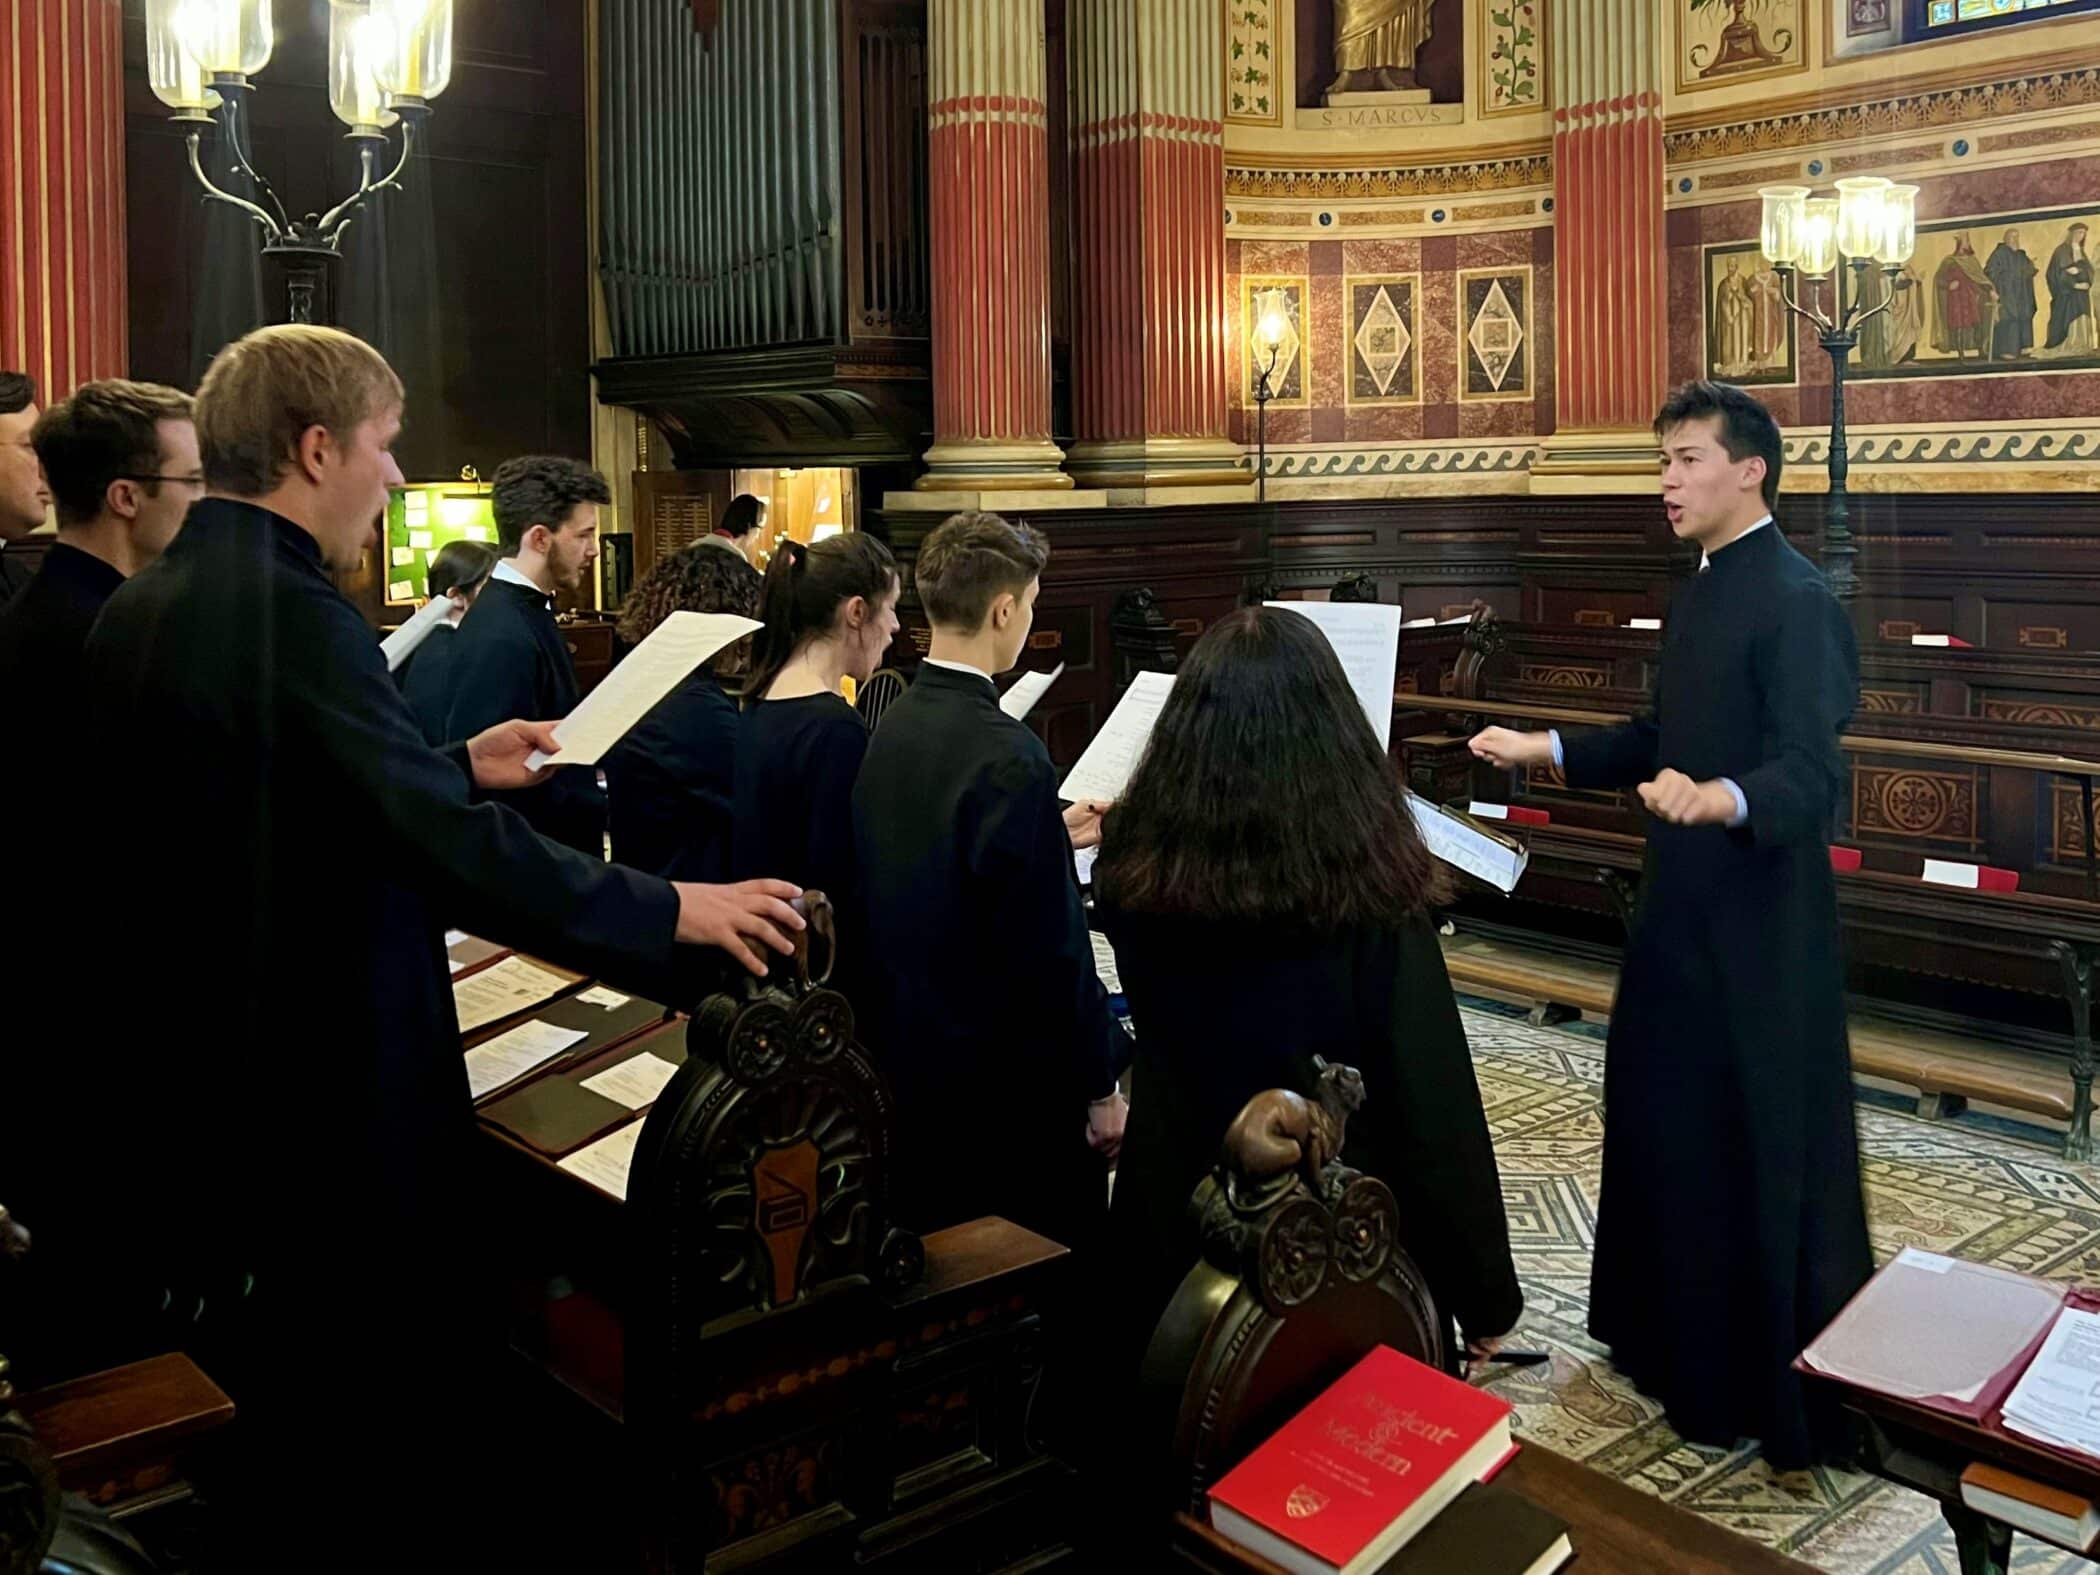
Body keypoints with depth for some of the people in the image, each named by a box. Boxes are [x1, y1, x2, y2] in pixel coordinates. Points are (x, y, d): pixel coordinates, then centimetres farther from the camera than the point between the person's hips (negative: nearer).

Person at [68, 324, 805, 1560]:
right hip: (319, 1131, -10)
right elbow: (453, 851, -28)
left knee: (294, 1447, 25)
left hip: (179, 1105, 10)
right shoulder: (286, 610, -21)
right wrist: (677, 912, -19)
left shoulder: (141, 610, 7)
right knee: (419, 1468, 6)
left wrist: (455, 765, 17)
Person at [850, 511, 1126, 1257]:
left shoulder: (892, 728, 0)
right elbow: (1049, 949, -21)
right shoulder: (1008, 757, -23)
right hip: (1009, 1089, -8)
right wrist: (1099, 1086, -11)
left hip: (907, 1062, 8)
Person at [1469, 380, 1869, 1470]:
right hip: (1683, 910, 10)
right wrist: (1549, 750, 15)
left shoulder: (1795, 601, -18)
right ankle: (1676, 1335, 38)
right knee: (1664, 1126, 20)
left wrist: (1717, 799, -48)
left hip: (1756, 928, -9)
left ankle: (1788, 1395, 17)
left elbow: (1808, 773, -29)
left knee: (1764, 1152, 2)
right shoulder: (1698, 592, 11)